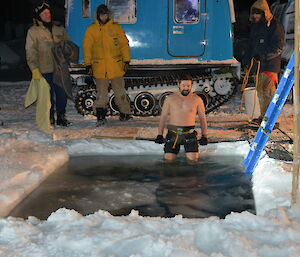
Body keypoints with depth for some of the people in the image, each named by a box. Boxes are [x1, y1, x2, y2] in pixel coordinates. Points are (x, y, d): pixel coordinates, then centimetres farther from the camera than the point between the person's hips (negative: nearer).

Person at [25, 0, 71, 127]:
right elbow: (30, 52, -6)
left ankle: (61, 116, 21)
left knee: (62, 94, 6)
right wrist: (34, 69, -16)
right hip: (45, 70, -4)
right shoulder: (33, 31, -1)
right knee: (48, 96, -1)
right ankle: (50, 118, 13)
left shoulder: (59, 29, 12)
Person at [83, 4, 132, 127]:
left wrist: (126, 60, 2)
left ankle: (125, 114, 17)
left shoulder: (116, 27, 8)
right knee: (101, 94, 1)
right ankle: (100, 117, 7)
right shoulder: (91, 29, 6)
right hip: (100, 68, -1)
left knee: (120, 92, 7)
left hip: (116, 66, 1)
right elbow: (87, 48, 6)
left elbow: (124, 44, 9)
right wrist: (88, 64, 0)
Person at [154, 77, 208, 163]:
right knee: (168, 159, -9)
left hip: (189, 133, -1)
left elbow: (202, 118, 8)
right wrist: (160, 135, -1)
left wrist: (204, 136, 1)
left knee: (193, 159, -15)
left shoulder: (196, 99, 4)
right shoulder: (170, 99, 6)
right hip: (173, 133, 1)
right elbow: (163, 117, 7)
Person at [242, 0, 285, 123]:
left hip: (270, 64, -8)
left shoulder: (275, 26, -8)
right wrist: (246, 60, 25)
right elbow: (250, 45, 28)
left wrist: (264, 55, -22)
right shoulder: (254, 26, 17)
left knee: (268, 90, -15)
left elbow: (279, 47, -13)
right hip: (257, 64, 8)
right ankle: (263, 116, 22)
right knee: (260, 91, 12)